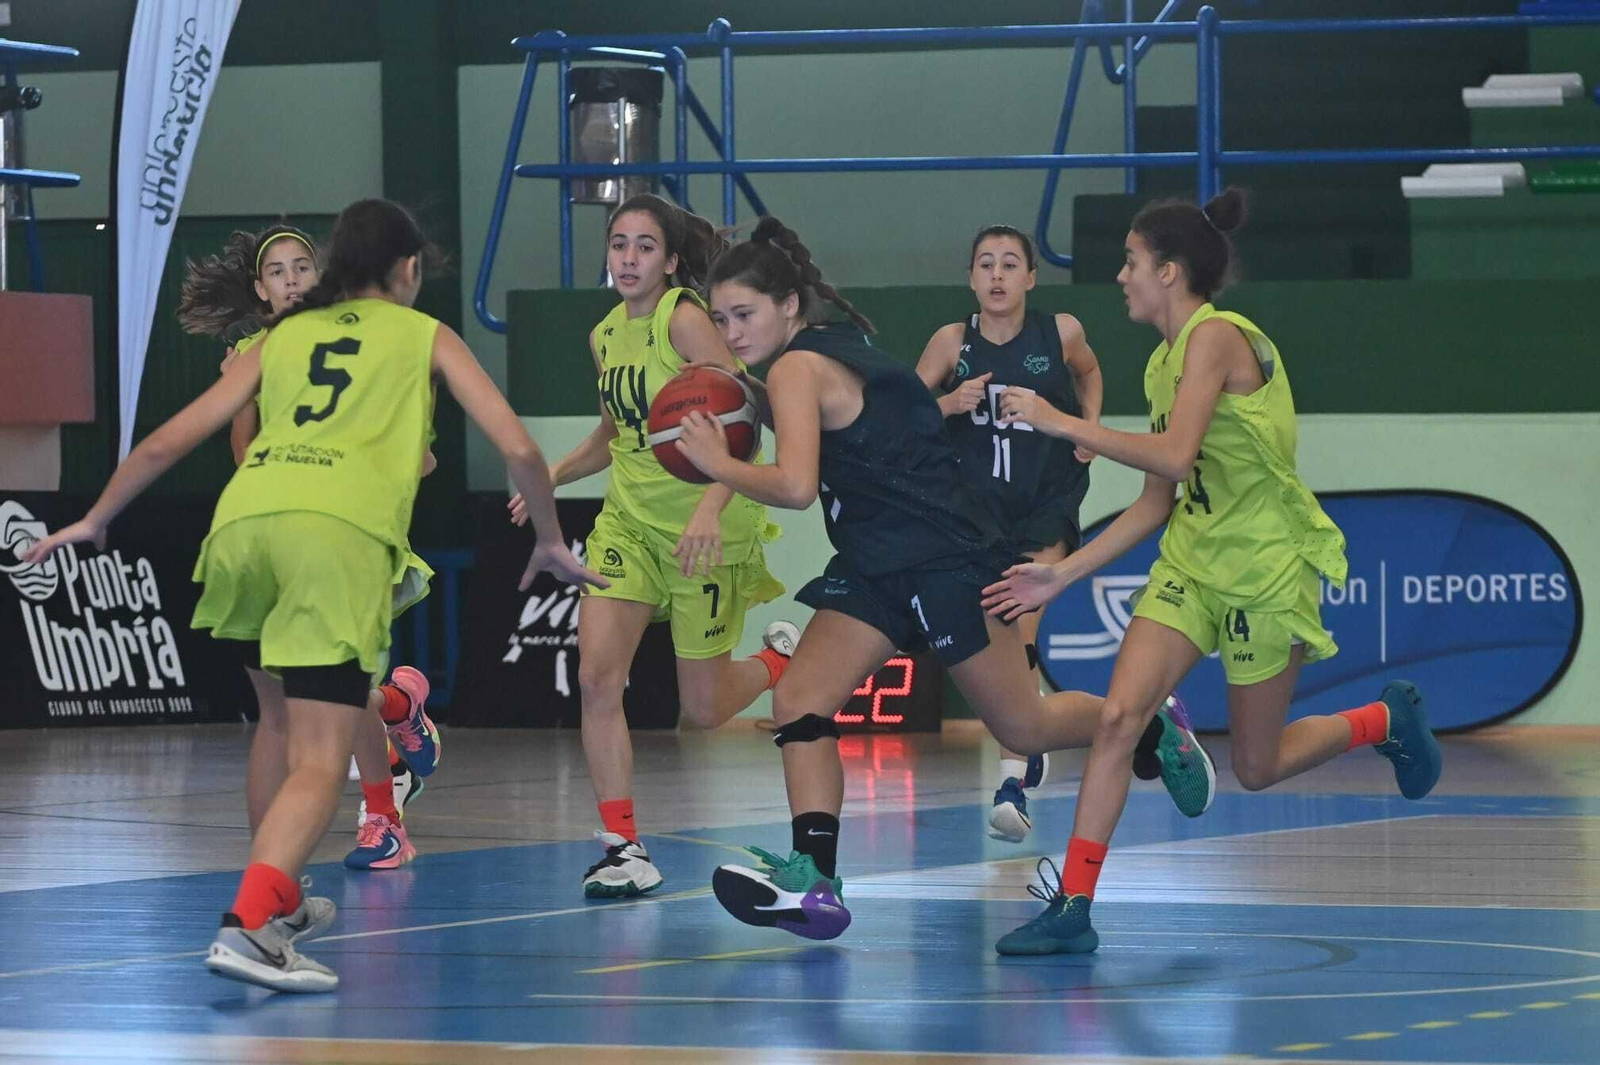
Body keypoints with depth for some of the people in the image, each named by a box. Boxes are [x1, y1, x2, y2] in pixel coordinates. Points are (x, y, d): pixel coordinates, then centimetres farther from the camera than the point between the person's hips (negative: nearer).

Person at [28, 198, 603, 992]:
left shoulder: (282, 337, 30)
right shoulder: (424, 336, 24)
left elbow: (168, 441, 28)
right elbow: (518, 449, 17)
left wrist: (94, 523, 40)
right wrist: (550, 541, 33)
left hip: (244, 515, 4)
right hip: (342, 529, -4)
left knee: (298, 728, 28)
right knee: (319, 767, -8)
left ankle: (281, 899, 33)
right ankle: (248, 926, -27)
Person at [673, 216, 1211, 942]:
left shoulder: (796, 369, -17)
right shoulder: (834, 348, 11)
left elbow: (795, 486, -30)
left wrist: (719, 463, -16)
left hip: (946, 562, -10)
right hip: (879, 568, 10)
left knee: (1022, 728, 4)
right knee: (800, 699, -7)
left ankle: (1152, 729, 30)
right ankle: (814, 878, -15)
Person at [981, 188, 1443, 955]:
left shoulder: (1216, 337, -19)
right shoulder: (1164, 361, 7)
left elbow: (1174, 457, -31)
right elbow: (1156, 504, 10)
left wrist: (1063, 424, -25)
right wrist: (1063, 574, 7)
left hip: (1265, 573, -7)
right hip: (1192, 562, 7)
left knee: (1257, 769, 6)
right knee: (1119, 715, -12)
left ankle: (1388, 720, 33)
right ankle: (1072, 907, -11)